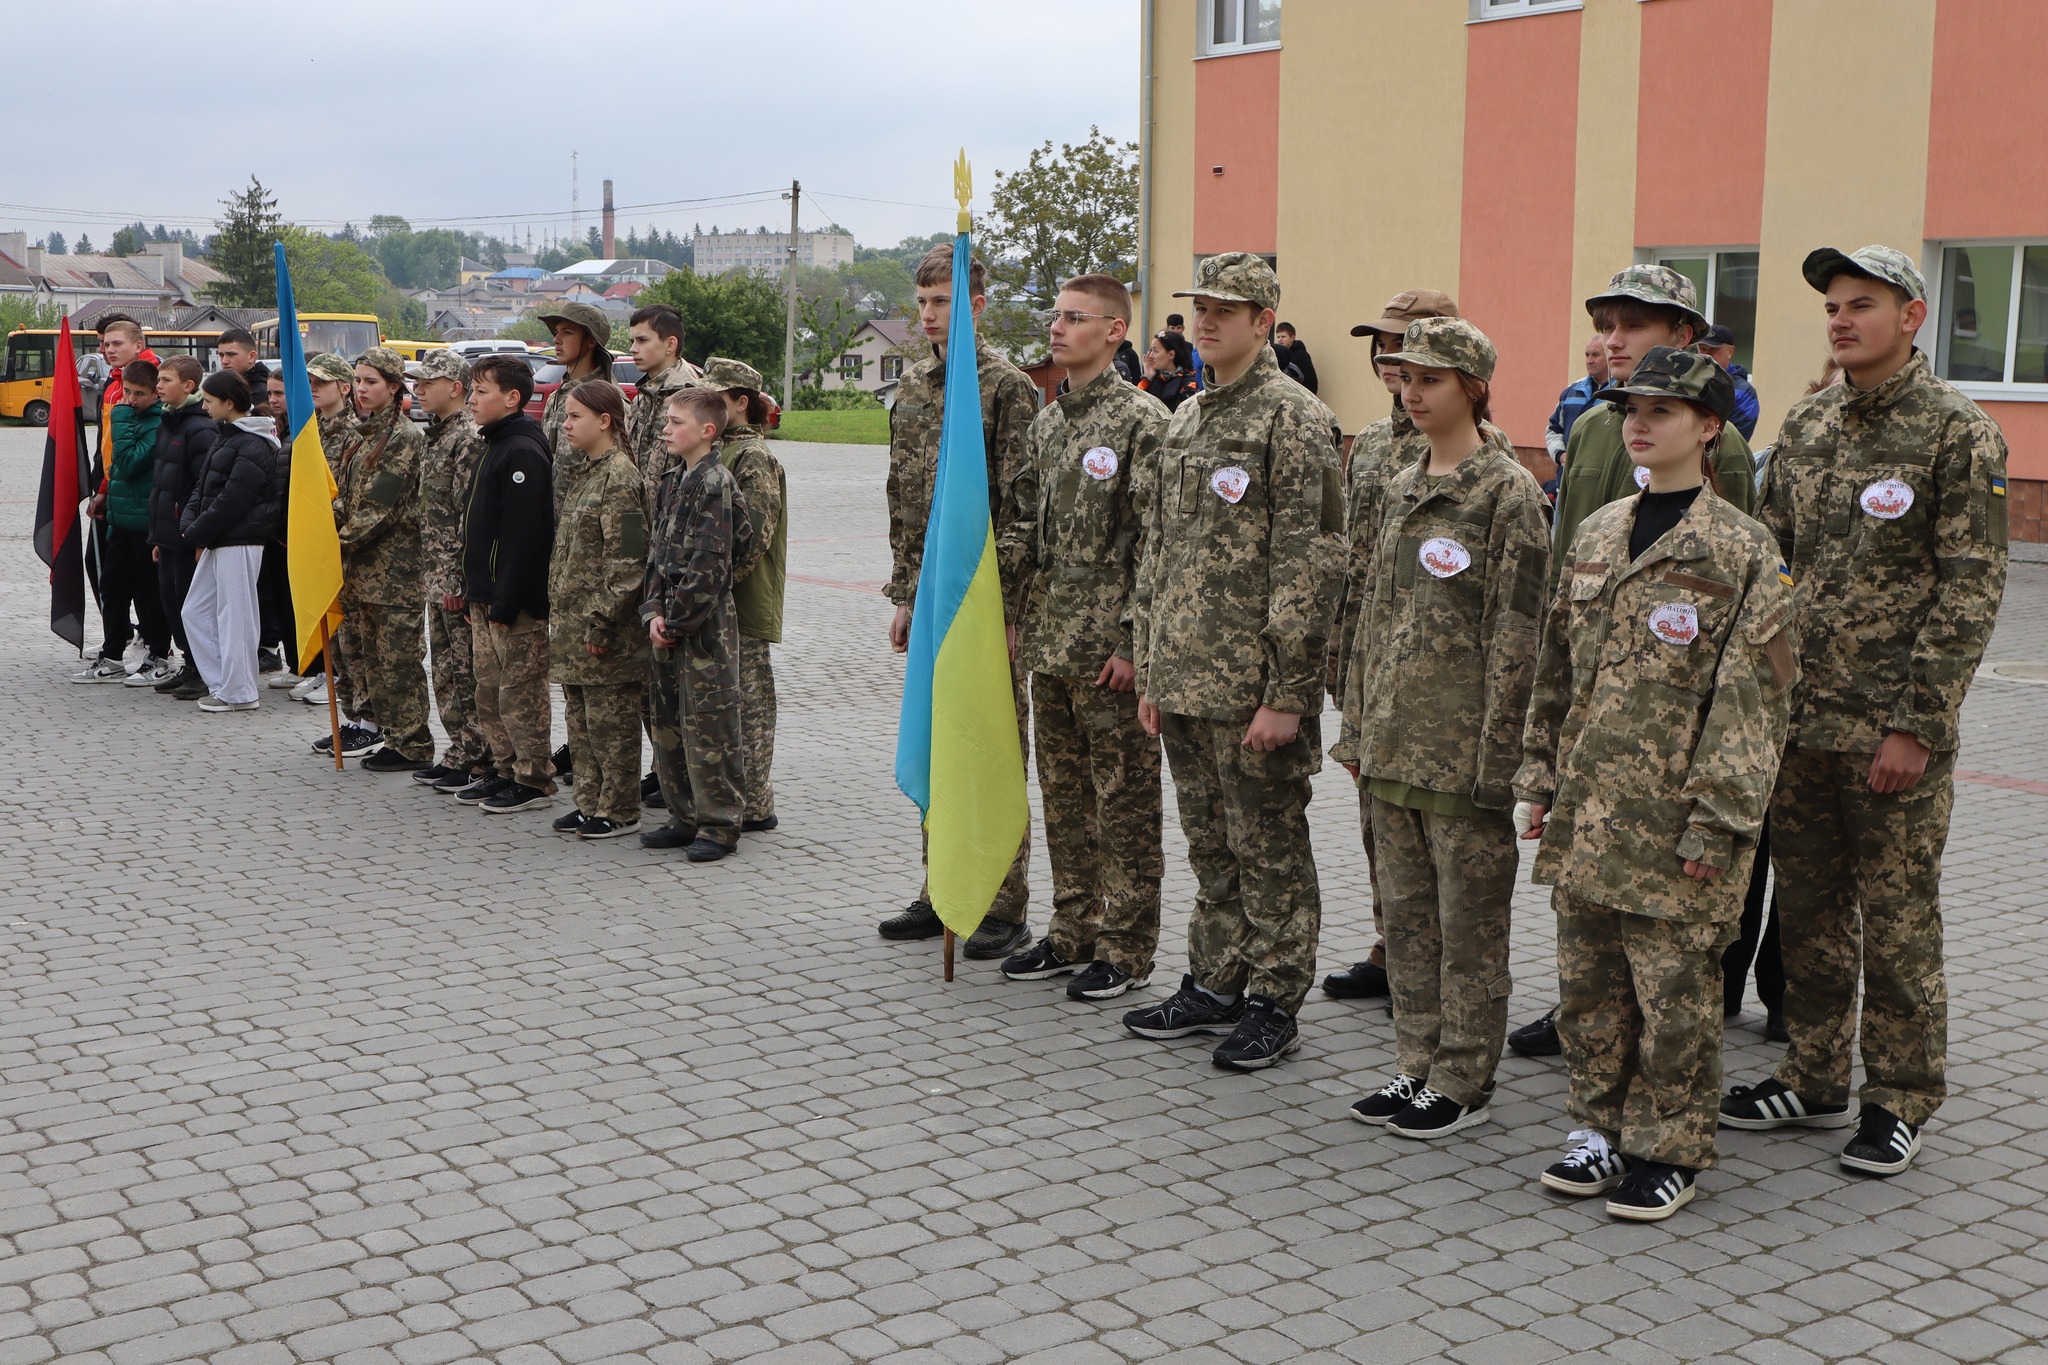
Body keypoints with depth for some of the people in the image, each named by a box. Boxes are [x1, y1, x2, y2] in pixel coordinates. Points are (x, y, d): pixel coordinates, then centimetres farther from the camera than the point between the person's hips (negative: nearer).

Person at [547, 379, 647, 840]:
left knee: (610, 720, -1)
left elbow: (626, 559, -20)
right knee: (580, 716, 14)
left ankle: (620, 811, 8)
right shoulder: (581, 471, 14)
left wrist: (601, 622, -21)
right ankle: (590, 802, 23)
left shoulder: (619, 476, -15)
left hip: (603, 626, -9)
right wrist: (559, 611, 17)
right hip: (571, 620, 9)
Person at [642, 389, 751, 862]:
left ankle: (719, 824, 7)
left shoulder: (716, 483, -13)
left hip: (706, 626, -9)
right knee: (668, 725, 13)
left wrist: (678, 620, -14)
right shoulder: (674, 480, 13)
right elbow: (660, 550, 14)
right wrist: (654, 612, 2)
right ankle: (686, 817, 24)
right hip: (669, 625, 9)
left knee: (709, 726, -2)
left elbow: (708, 564, -16)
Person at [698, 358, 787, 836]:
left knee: (748, 705, -3)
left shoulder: (754, 458, -12)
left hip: (745, 603, -9)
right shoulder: (718, 451, 16)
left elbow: (754, 537, -21)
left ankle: (755, 806, 3)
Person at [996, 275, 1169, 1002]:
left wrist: (1133, 641, -17)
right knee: (1064, 795, 14)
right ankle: (1073, 933, 25)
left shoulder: (1142, 420, -10)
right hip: (1048, 642, 8)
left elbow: (1158, 545, -14)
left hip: (1108, 648, -8)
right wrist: (1019, 621, 13)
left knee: (1123, 799, 1)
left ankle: (1125, 949, 10)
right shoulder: (1047, 420, 14)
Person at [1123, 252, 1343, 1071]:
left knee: (1268, 848, 3)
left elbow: (1310, 564, -15)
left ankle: (1274, 1004, 14)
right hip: (1184, 681, 8)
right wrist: (1148, 670, 15)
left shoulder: (1294, 419, -11)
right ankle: (1215, 984, 28)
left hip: (1253, 687, -7)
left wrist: (1287, 694, -18)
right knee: (1209, 845, 16)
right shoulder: (1184, 421, 15)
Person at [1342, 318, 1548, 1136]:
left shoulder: (1509, 492, -10)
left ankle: (1464, 1082, 13)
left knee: (1468, 916, 3)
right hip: (1395, 740, 7)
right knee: (1404, 907, 13)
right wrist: (1359, 720, 14)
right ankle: (1417, 1064, 25)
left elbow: (1515, 633, -13)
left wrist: (1496, 752, -16)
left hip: (1462, 744, -7)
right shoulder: (1401, 487, 13)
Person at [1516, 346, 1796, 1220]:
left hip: (1672, 814, -6)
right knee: (1587, 979, 13)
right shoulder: (1597, 535, 11)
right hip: (1586, 808, 6)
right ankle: (1601, 1126, 28)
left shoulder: (1741, 551, -7)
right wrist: (1540, 777, 12)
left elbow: (1753, 697, -10)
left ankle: (1667, 1150, 17)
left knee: (1674, 988, 3)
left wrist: (1719, 819, -15)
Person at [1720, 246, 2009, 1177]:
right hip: (1796, 721, 6)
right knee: (1807, 910, 13)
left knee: (1896, 920, 3)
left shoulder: (1957, 433, -8)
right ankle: (1813, 1083, 26)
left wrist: (1917, 724, -16)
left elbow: (1970, 590, -12)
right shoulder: (1805, 426, 10)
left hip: (1893, 731, -6)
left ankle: (1899, 1103, 17)